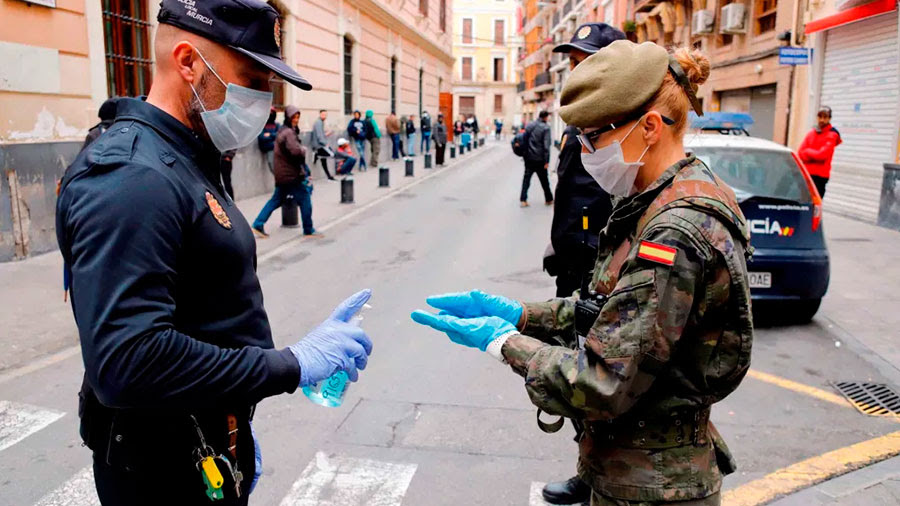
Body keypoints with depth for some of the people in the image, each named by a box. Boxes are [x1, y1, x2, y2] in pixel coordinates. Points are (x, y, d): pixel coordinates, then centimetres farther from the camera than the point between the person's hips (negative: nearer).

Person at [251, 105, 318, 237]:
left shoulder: (282, 131, 16)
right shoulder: (289, 133, -16)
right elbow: (295, 151, -31)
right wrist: (304, 150, -8)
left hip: (283, 174, 10)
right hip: (292, 174, -10)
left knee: (277, 199, 14)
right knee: (305, 199, 0)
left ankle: (258, 224, 11)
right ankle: (309, 230, 8)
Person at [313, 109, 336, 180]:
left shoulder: (321, 122, 18)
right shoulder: (318, 122, -13)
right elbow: (319, 135, -20)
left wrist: (326, 134, 11)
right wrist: (325, 143, -20)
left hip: (319, 145, 10)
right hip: (320, 145, -10)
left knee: (323, 161, 11)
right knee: (332, 154, -18)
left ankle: (329, 176, 14)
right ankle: (317, 155, -6)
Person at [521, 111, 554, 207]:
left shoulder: (529, 126, 5)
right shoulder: (545, 128, -11)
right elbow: (546, 146, -15)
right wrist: (547, 161, -13)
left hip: (529, 158, 4)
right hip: (539, 159, -4)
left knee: (526, 178, 7)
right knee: (544, 180, 9)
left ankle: (523, 200, -1)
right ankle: (549, 200, 22)